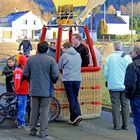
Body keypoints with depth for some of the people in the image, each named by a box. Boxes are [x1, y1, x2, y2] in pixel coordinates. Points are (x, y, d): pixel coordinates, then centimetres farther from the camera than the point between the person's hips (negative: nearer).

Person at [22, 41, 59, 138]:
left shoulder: (30, 59, -1)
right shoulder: (51, 60, -9)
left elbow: (25, 74, 2)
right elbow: (55, 76, -9)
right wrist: (53, 81, 13)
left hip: (34, 90, 3)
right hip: (46, 90, -3)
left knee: (34, 111, 12)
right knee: (44, 111, 4)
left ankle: (33, 130, 18)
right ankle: (43, 132, 5)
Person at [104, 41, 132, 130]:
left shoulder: (110, 57, -6)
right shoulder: (127, 57, -5)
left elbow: (106, 71, -2)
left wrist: (107, 81, 15)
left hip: (113, 85, 0)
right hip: (126, 86, 1)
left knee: (116, 105, 5)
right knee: (125, 105, 8)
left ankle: (117, 125, 6)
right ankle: (125, 125, 11)